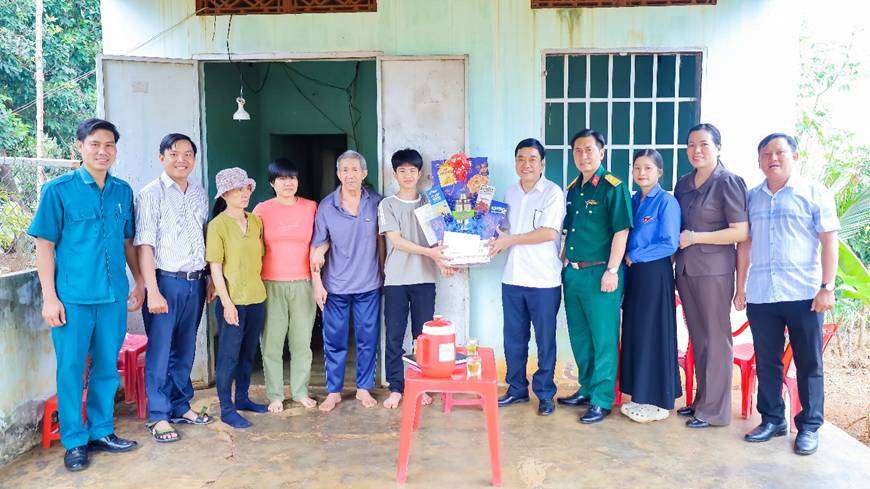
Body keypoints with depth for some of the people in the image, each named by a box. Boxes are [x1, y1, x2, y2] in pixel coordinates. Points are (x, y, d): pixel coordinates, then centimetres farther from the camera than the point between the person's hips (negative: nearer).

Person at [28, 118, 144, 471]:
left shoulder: (123, 191, 7)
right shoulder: (58, 189, -4)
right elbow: (45, 245, -4)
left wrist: (139, 281, 13)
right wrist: (49, 297, -8)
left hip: (114, 296, 4)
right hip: (73, 297, -3)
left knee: (107, 368, 13)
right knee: (71, 370, 6)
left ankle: (101, 432, 28)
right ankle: (74, 442, 20)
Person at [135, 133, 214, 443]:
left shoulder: (200, 194, 11)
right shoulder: (151, 194, -6)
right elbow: (144, 245, -10)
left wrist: (211, 279, 11)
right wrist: (152, 291, -14)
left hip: (196, 282, 5)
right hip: (166, 281, -5)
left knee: (185, 349, 14)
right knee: (160, 351, 2)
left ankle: (180, 406, 27)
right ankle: (158, 416, 14)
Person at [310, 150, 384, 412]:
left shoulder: (376, 203, -2)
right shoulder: (326, 206, -5)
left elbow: (380, 240, 6)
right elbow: (317, 247, -2)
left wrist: (383, 273, 6)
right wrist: (317, 283, -5)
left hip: (369, 285, 1)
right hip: (335, 286, -1)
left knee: (368, 339, 9)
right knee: (334, 341, 8)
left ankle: (364, 388, 25)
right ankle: (333, 391, 22)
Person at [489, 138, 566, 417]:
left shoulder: (553, 193, -6)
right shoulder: (510, 194, 12)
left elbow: (549, 232, -16)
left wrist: (510, 240, -14)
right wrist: (496, 240, 1)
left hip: (544, 280, -5)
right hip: (512, 278, 5)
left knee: (545, 340, 6)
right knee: (513, 338, 12)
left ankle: (545, 394, 18)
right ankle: (517, 389, 26)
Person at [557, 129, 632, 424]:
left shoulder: (613, 187, -8)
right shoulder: (573, 188, 13)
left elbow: (621, 231, -13)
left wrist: (612, 271, -17)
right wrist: (564, 263, 14)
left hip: (599, 274, -7)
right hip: (572, 273, 7)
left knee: (603, 339, 1)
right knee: (579, 337, 15)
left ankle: (602, 400, 9)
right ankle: (586, 388, 29)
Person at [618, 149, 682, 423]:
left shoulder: (666, 202, -9)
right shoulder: (633, 201, 10)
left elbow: (670, 244, -16)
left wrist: (634, 256, -11)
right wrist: (626, 262, 1)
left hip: (655, 275, -7)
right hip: (633, 274, 7)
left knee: (654, 334, 0)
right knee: (634, 332, 10)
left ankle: (659, 401, 13)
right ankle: (640, 396, 21)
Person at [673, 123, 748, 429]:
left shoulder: (729, 182, -7)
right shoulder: (683, 184, 13)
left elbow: (741, 232, -12)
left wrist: (695, 237, -14)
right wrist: (676, 241, 4)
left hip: (714, 271, -6)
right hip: (686, 269, 6)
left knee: (715, 339, 0)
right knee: (697, 338, 12)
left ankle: (714, 410, 10)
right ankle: (701, 401, 22)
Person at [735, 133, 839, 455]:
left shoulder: (815, 194, 2)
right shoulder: (752, 198, 10)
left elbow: (829, 241, -2)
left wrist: (827, 287, -9)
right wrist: (740, 288, 9)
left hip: (804, 295, -3)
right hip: (760, 296, 3)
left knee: (809, 364, 5)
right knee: (766, 361, 9)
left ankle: (809, 426, 17)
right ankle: (772, 419, 22)